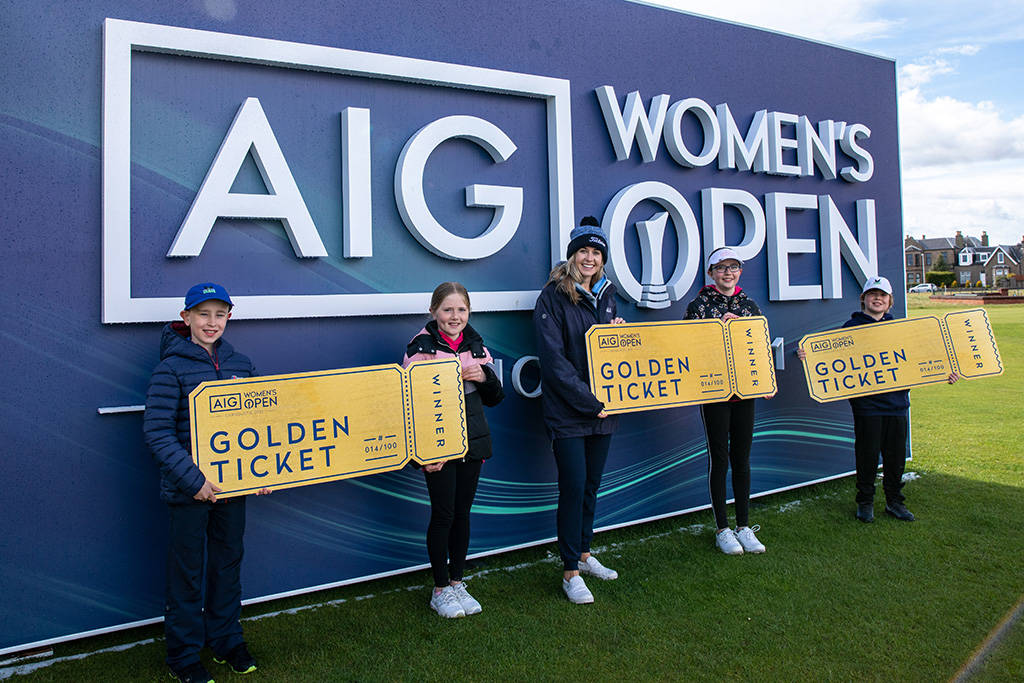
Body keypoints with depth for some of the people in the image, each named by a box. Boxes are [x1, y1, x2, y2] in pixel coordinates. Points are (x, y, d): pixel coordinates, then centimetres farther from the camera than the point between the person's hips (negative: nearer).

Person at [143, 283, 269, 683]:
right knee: (187, 571, 9)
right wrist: (193, 479, -21)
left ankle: (226, 640, 35)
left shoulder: (240, 364, 4)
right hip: (189, 489, -4)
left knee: (228, 562, 17)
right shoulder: (172, 368, -10)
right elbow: (157, 432, -14)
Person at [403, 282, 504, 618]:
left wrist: (484, 376, -8)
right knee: (443, 514, 2)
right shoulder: (421, 346, -8)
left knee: (462, 512, 12)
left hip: (472, 439, 5)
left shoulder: (476, 345, 7)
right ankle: (440, 590, 18)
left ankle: (457, 582, 27)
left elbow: (495, 397, 13)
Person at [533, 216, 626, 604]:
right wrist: (589, 401, -17)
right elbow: (553, 358, -15)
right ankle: (571, 571, 11)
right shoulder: (553, 296, -9)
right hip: (566, 412, -6)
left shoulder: (607, 292, 11)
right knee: (573, 488, -2)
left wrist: (619, 332, -1)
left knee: (592, 485, 15)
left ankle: (584, 554, 32)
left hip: (603, 408, 6)